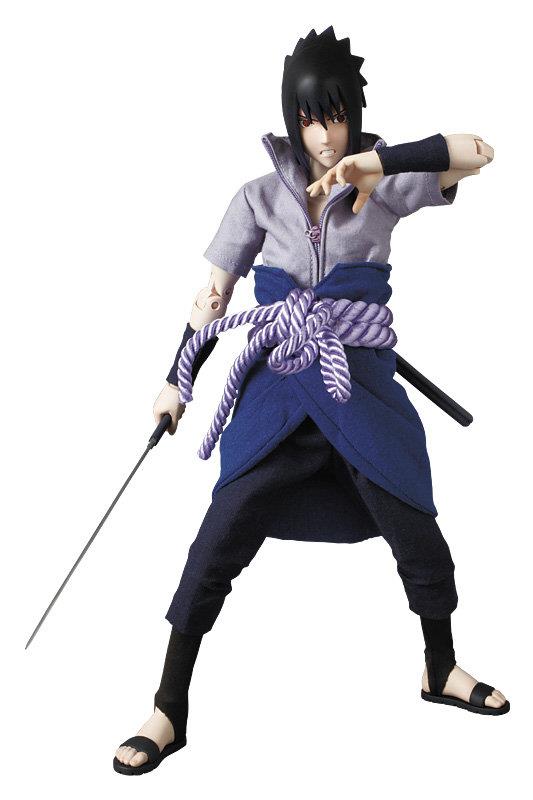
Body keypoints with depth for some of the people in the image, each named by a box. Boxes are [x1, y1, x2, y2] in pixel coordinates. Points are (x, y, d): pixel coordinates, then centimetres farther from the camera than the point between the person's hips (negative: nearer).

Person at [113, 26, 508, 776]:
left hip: (363, 387, 1)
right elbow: (213, 296, 7)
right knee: (220, 540, -7)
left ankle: (441, 668, 35)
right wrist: (177, 382, 4)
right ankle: (169, 711, 4)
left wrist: (381, 160, -21)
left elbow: (478, 153, -11)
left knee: (416, 530, 7)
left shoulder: (385, 188, 3)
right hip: (279, 390, 0)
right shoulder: (261, 197, 4)